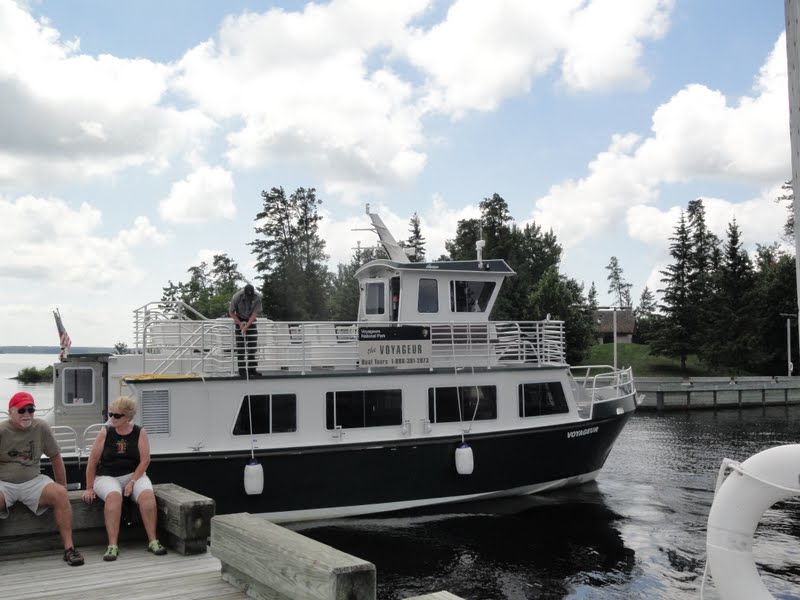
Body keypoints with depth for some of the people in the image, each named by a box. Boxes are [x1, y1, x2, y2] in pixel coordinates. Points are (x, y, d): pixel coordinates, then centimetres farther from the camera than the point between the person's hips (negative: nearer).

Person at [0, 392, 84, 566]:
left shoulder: (41, 428, 1)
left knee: (60, 494, -24)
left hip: (32, 482, 2)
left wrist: (62, 488, 10)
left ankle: (69, 548, -20)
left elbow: (55, 457, 8)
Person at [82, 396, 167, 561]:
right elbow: (92, 462, 2)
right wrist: (89, 488, 0)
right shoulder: (105, 433, 0)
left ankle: (153, 541, -24)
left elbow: (145, 460, -5)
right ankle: (112, 545, -35)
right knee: (114, 496, -35)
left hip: (134, 475, 1)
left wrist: (132, 482, -16)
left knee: (147, 494, -30)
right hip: (107, 476, -1)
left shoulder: (140, 433, 0)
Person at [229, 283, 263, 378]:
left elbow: (255, 313, -17)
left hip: (251, 320, 2)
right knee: (240, 346, -7)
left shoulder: (257, 297, -21)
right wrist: (240, 324, -18)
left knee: (253, 345, -1)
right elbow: (231, 312, -11)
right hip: (240, 320, -2)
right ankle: (242, 370, -6)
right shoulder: (237, 297, -24)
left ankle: (252, 369, 6)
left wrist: (247, 326, -25)